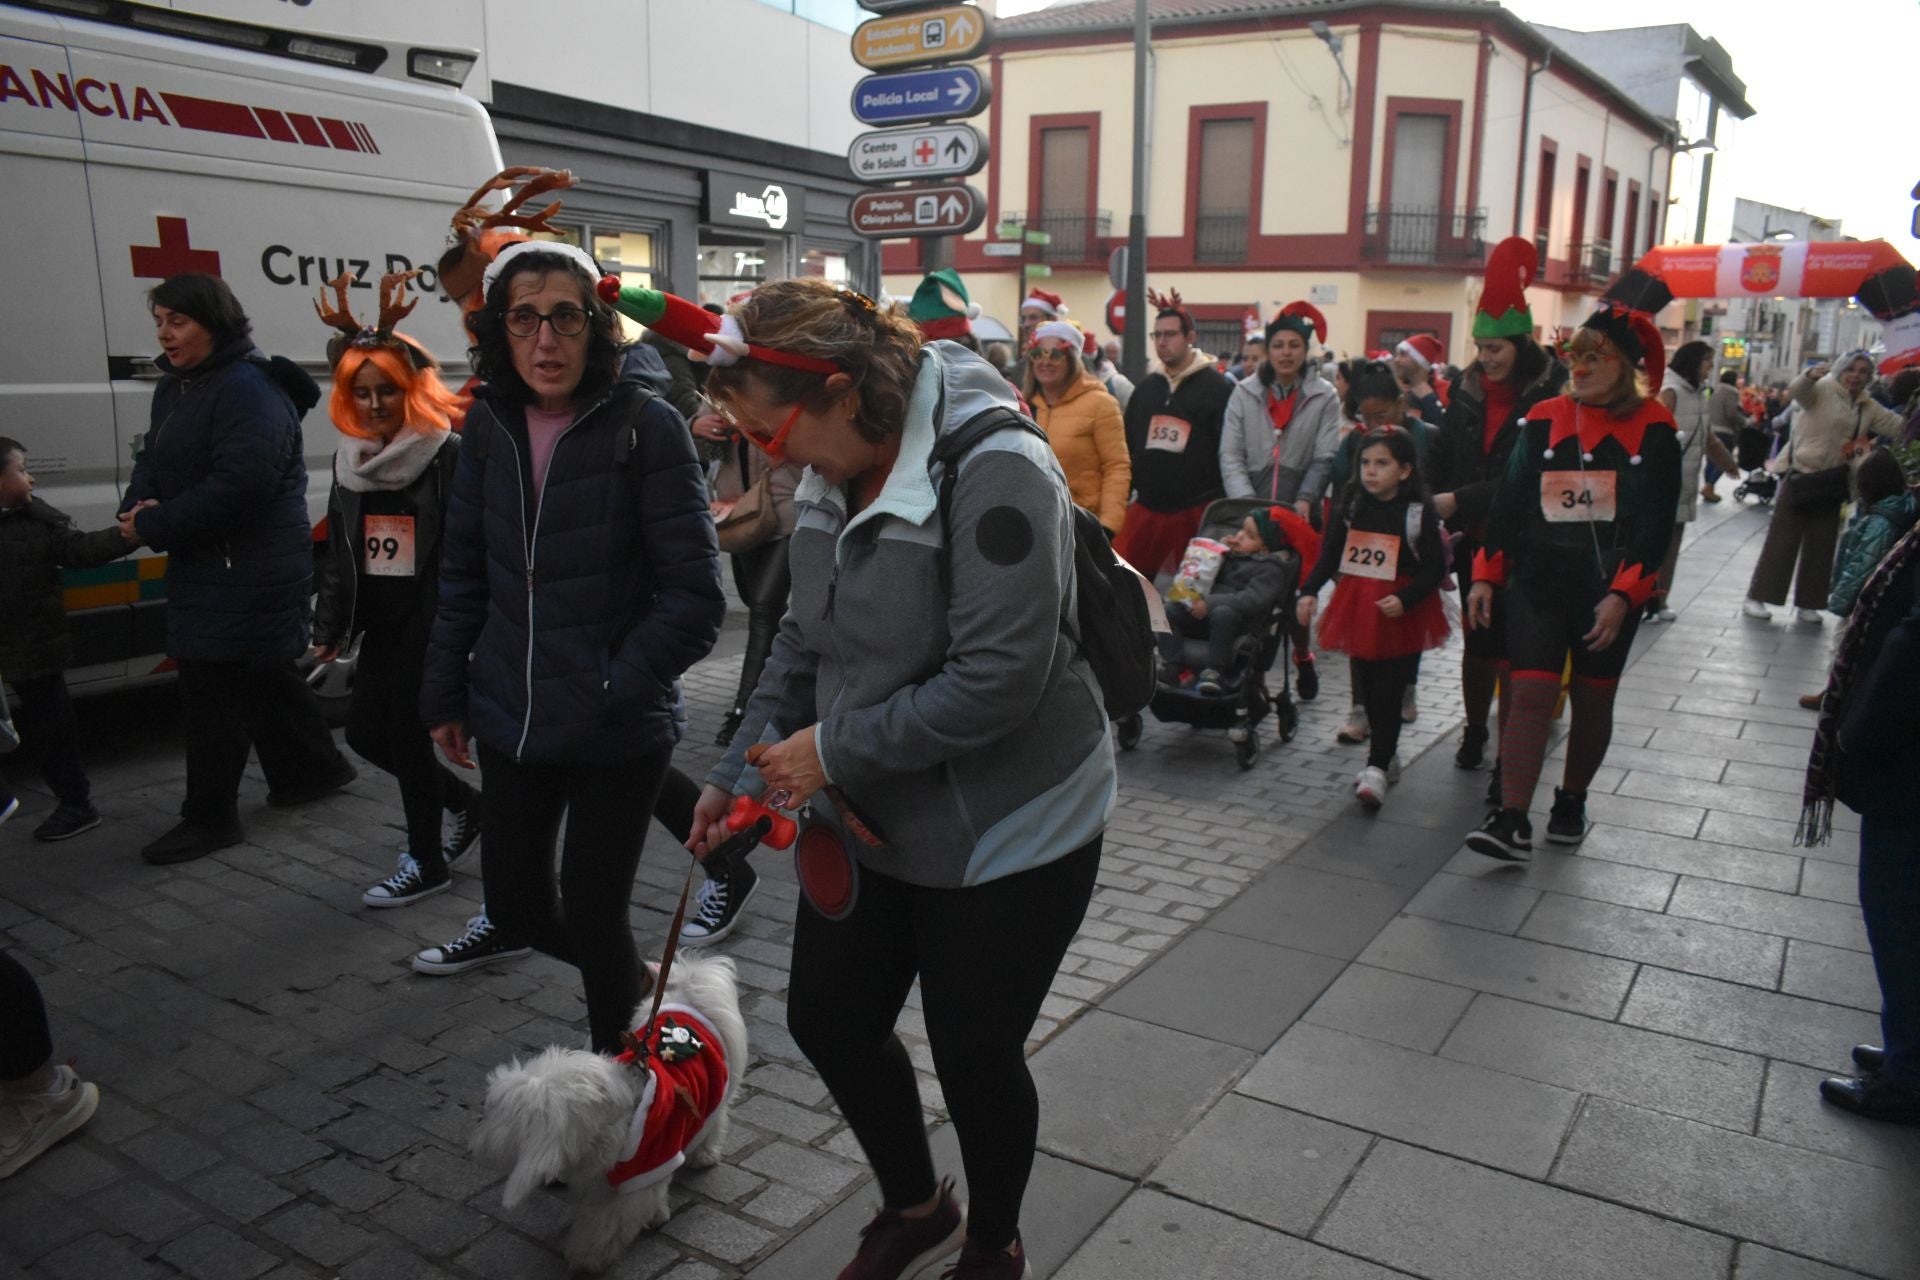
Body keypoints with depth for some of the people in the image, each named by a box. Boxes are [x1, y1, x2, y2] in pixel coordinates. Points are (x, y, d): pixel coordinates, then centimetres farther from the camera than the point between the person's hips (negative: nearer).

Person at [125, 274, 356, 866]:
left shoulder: (248, 390, -19)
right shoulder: (174, 387, 13)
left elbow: (238, 484, -27)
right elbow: (152, 459, 17)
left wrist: (156, 526, -19)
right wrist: (138, 506, -6)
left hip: (248, 571, -10)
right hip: (204, 564, 10)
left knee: (215, 685, -4)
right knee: (264, 677, 19)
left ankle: (209, 818, 8)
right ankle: (315, 768, 35)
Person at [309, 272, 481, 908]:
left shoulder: (449, 455, -14)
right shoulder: (350, 458, 9)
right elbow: (339, 550, 15)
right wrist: (330, 627, 14)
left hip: (432, 621, -8)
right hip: (381, 622, 8)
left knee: (406, 732, -1)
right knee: (365, 730, 13)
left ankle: (426, 862, 18)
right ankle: (469, 806, 33)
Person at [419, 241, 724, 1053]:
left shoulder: (646, 426, -12)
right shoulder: (490, 425, 3)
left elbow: (695, 594, -13)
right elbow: (464, 573, 11)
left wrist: (614, 686, -16)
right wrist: (446, 695, 12)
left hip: (616, 736, -5)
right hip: (513, 721, 5)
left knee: (593, 917, 3)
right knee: (516, 915, 14)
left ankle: (615, 1058, 31)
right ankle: (634, 985, 44)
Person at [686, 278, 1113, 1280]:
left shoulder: (996, 471, -25)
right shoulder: (832, 477, 0)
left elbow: (996, 679, -29)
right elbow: (805, 641, 10)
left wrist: (837, 746, -21)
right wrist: (741, 771, 6)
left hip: (1008, 830, -7)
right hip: (868, 816, 8)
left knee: (974, 1054, 8)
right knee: (828, 1018, 17)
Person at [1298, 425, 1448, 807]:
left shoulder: (1419, 512, -8)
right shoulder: (1350, 506, 4)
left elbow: (1435, 568, -8)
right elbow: (1329, 555, 7)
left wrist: (1405, 599, -22)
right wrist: (1310, 590, -6)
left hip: (1401, 616, -5)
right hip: (1357, 609, 5)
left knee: (1388, 693, -5)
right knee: (1367, 689, 12)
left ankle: (1377, 768, -1)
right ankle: (1386, 755, 29)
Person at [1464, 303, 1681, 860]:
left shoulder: (1652, 431, -3)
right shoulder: (1544, 420, 2)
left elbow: (1655, 525, -6)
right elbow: (1508, 501, 6)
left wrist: (1622, 594, -14)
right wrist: (1486, 574, 2)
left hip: (1609, 592, 0)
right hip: (1538, 583, 1)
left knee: (1593, 701, 12)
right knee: (1531, 694, -8)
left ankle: (1571, 803, 31)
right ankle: (1512, 821, -9)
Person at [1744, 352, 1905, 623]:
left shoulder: (1868, 408, 13)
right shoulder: (1823, 389, -5)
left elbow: (1898, 426, 8)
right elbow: (1796, 392, -25)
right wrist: (1810, 376, -45)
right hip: (1802, 474, -6)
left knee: (1821, 545, 8)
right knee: (1782, 540, -5)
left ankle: (1806, 603, 17)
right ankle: (1756, 598, -1)